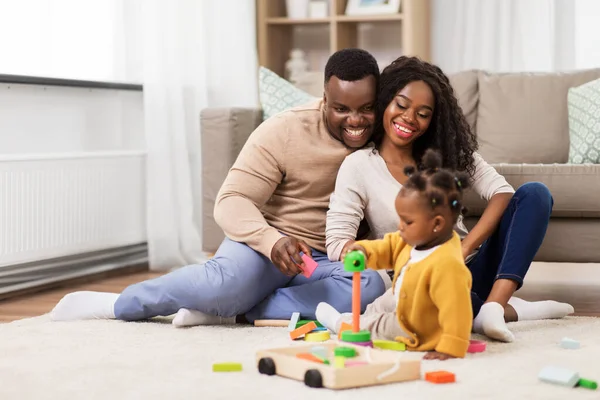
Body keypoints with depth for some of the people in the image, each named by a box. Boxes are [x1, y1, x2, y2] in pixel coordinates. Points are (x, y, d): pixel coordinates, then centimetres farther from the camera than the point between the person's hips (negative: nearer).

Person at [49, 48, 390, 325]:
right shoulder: (283, 132, -11)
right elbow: (232, 201, -15)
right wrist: (272, 240, -35)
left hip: (329, 262, 3)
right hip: (266, 244, -3)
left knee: (373, 286, -32)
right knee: (229, 282, -38)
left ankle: (233, 312, -27)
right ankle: (117, 304, -11)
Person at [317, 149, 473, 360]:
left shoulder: (446, 264, -42)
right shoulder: (417, 239, -11)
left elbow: (455, 309, -42)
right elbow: (390, 247, 4)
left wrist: (451, 348, -41)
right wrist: (365, 251, -16)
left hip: (418, 333, -9)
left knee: (375, 325, 7)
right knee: (381, 304, 29)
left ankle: (340, 324, 32)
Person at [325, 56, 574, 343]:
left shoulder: (447, 151, 8)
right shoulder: (359, 165, -3)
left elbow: (502, 192, -4)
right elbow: (337, 244, -12)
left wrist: (463, 249, -21)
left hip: (467, 271, 4)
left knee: (534, 193, -13)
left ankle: (492, 305, -29)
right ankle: (507, 310, -16)